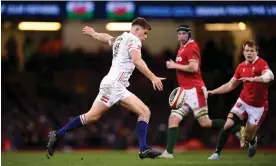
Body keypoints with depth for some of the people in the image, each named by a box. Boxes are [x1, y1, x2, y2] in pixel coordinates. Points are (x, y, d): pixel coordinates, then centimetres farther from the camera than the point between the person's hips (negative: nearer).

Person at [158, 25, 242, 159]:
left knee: (205, 123, -8)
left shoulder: (192, 47, -9)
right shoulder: (182, 48, 19)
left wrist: (175, 66, -12)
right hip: (185, 91, 9)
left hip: (194, 90, -9)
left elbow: (193, 68, -21)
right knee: (173, 119, -2)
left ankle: (236, 129, 3)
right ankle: (169, 152, -5)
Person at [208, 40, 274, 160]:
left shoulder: (261, 64, -17)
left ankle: (253, 142, 43)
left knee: (247, 136, 5)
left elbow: (270, 76, -39)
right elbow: (230, 85, 15)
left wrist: (253, 79, -55)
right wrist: (212, 92, 8)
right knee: (228, 125, -15)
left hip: (258, 106, -4)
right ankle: (217, 153, -3)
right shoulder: (241, 67, 3)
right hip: (243, 102, 4)